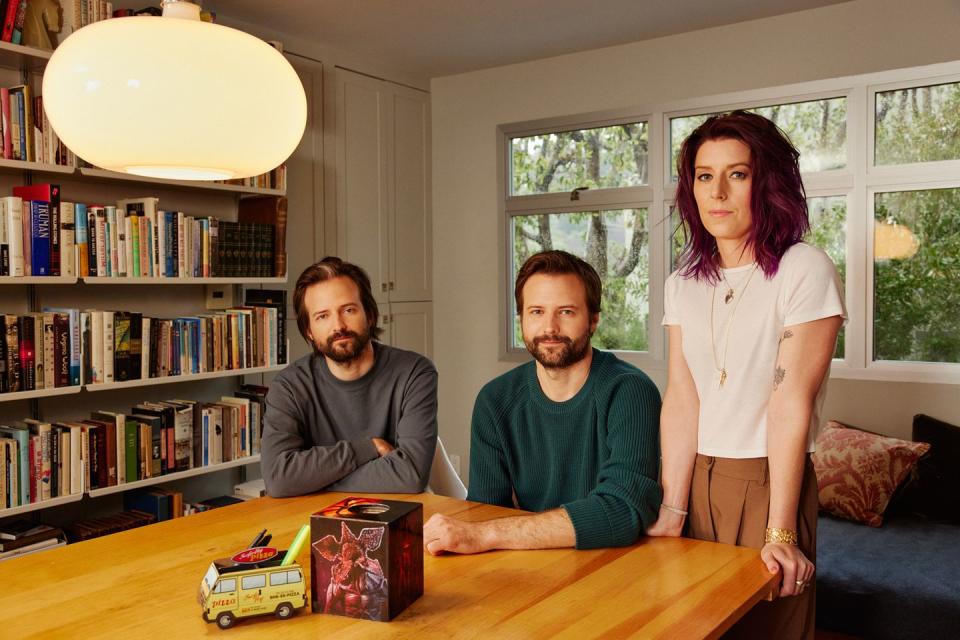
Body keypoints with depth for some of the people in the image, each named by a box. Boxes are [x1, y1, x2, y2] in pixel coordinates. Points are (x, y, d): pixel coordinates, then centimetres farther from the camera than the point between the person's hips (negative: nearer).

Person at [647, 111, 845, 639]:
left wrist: (779, 533, -16)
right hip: (700, 480, 5)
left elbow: (791, 405, -17)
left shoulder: (804, 271, -12)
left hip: (768, 480, -4)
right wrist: (671, 510, -7)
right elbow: (680, 398, -3)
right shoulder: (683, 282, 3)